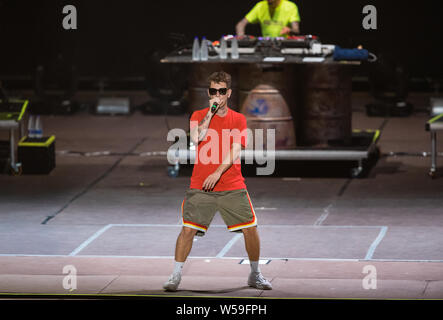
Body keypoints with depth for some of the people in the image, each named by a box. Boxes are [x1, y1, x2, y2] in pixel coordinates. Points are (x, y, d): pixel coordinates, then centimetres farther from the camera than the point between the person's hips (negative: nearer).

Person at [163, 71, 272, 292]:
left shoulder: (238, 120, 5)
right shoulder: (199, 116, 7)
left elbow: (235, 151, -7)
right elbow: (196, 138, -13)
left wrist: (218, 172, -20)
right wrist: (210, 112, -13)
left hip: (232, 187, 0)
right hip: (200, 187, 0)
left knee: (250, 229, -4)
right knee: (188, 229, -11)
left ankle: (255, 275, 14)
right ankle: (176, 276, -1)